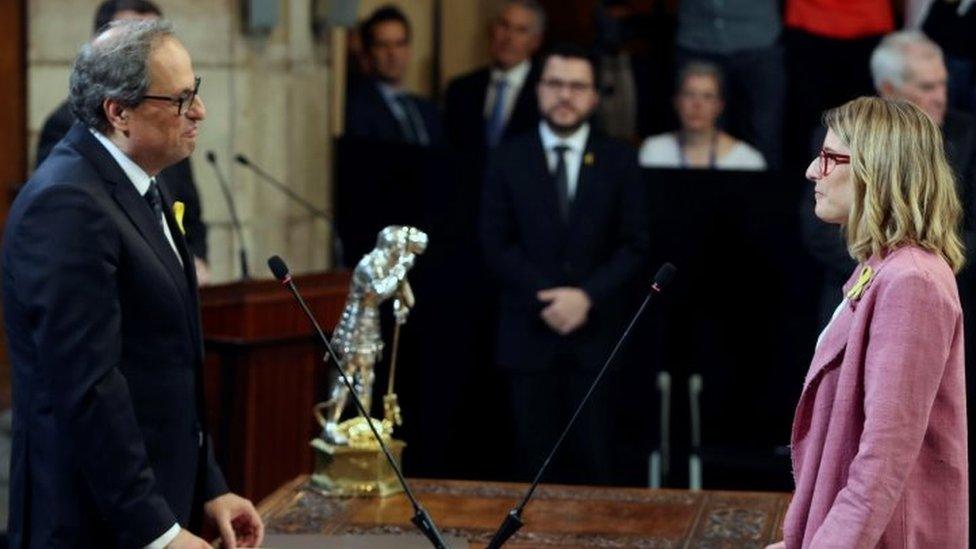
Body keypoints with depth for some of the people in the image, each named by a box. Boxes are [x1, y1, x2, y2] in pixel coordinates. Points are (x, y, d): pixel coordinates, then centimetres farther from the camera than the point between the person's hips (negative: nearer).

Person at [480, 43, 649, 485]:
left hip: (596, 333, 0)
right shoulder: (508, 160, 6)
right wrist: (544, 299, -11)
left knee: (592, 459, -1)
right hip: (528, 333, 0)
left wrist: (587, 296, -12)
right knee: (536, 461, 2)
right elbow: (496, 245, 1)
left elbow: (634, 247, 2)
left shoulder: (619, 162, 6)